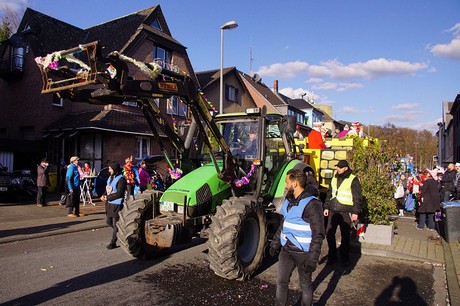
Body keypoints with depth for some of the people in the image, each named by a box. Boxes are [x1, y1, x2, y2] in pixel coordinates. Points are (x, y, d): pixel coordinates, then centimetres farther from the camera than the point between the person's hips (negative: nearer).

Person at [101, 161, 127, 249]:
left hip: (117, 205, -9)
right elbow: (107, 189, 18)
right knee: (108, 221, 17)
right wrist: (104, 195, -1)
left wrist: (107, 198, -17)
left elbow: (119, 194, -20)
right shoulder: (110, 178, 13)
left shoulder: (121, 179, -16)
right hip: (109, 203, 9)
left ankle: (113, 242, 8)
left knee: (115, 224, -1)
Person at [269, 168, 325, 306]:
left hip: (303, 253, -7)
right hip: (286, 250, 7)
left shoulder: (312, 204, -19)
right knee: (281, 282, 13)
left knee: (305, 285, 12)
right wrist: (275, 243, 17)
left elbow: (318, 234, -18)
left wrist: (312, 259, -20)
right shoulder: (288, 201, 7)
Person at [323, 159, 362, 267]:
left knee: (345, 236, 4)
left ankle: (345, 259, 19)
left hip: (345, 212, -5)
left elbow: (357, 198, -6)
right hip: (333, 211, 6)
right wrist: (326, 207, 16)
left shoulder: (353, 180, -6)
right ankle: (332, 256, 20)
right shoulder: (334, 178, 12)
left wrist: (355, 212, -10)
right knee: (329, 233, 5)